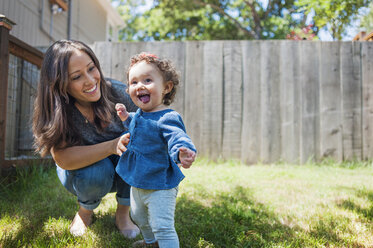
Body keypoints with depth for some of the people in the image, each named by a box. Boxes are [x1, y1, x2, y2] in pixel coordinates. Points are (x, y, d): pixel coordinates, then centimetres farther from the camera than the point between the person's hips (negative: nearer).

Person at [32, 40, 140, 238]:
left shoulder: (117, 93, -25)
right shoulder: (55, 109, -26)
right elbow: (63, 159, -34)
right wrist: (112, 146, -48)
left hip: (124, 171, 1)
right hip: (80, 174, -1)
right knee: (96, 172, -34)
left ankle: (123, 212, -4)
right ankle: (85, 211, 4)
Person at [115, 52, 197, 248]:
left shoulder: (168, 118, -26)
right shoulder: (139, 114, 2)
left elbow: (177, 137, -42)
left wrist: (183, 151, -64)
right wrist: (126, 118, 10)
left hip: (160, 186, -10)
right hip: (137, 183, 10)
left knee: (162, 227, -7)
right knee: (139, 217, 30)